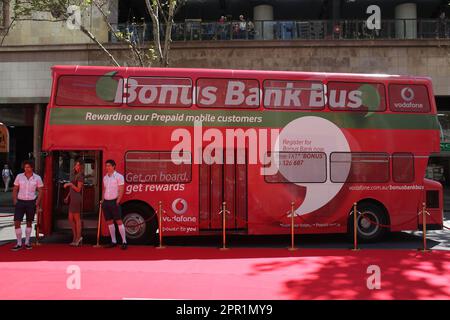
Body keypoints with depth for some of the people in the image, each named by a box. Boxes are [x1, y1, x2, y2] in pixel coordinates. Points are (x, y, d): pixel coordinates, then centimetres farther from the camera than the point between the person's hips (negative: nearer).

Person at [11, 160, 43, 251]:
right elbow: (15, 189, 6)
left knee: (29, 222, 10)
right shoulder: (19, 176, 1)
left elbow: (40, 191, 2)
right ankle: (19, 244, 4)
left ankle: (27, 242, 22)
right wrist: (15, 200, -4)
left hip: (31, 202, 0)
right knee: (17, 222, -6)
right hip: (20, 202, 1)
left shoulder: (37, 178, -2)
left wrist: (38, 202, -8)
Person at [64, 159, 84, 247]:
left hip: (77, 199, -9)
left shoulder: (80, 176, -9)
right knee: (70, 218, 11)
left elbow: (78, 189, -14)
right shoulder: (75, 175, 18)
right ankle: (75, 237, 19)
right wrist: (67, 196, 17)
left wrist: (70, 184, -20)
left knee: (77, 219, -3)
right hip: (72, 199, 9)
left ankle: (78, 238, 5)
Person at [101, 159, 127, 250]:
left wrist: (117, 201, -16)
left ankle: (124, 242, -6)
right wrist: (102, 201, 10)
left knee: (119, 221, -9)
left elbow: (121, 190, -9)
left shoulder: (119, 176, -5)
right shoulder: (105, 177, 14)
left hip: (114, 202, -6)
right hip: (106, 202, 7)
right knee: (109, 222, 8)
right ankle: (113, 241, 15)